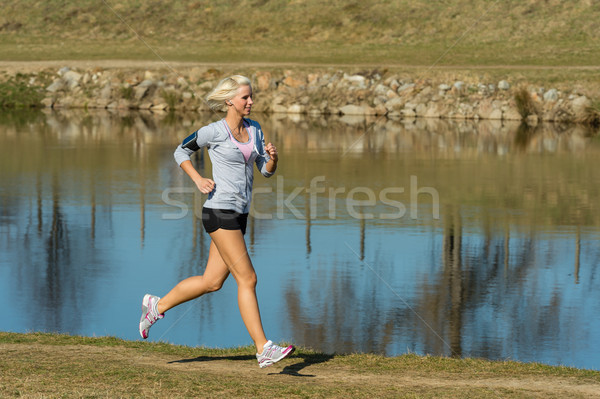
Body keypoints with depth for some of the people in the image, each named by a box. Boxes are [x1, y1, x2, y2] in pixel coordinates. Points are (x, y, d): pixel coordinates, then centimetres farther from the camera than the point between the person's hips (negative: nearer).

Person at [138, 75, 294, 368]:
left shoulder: (254, 129, 11)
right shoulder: (213, 132, -8)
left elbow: (266, 171, 12)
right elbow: (181, 151, 5)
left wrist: (272, 157, -9)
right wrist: (199, 180, -8)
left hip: (239, 214, 8)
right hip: (220, 212, -8)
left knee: (212, 282, 13)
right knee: (247, 279, -11)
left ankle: (157, 306, 31)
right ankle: (264, 349, -10)